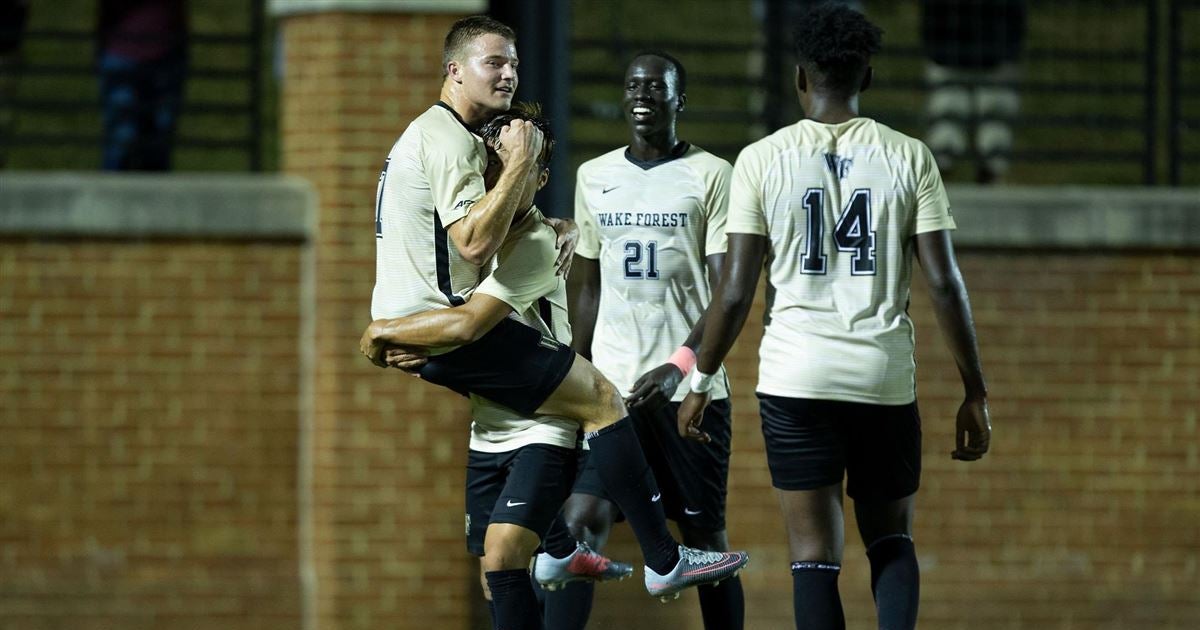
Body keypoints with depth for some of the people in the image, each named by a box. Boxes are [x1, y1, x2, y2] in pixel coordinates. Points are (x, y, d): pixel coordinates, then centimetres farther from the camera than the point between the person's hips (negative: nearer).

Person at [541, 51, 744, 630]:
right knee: (581, 521, -11)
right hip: (610, 387, 3)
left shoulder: (710, 175, -2)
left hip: (689, 388, -3)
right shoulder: (594, 177, 12)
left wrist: (680, 365, -22)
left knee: (705, 534, 4)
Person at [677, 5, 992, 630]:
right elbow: (944, 284, 0)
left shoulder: (762, 159, 0)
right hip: (887, 378, 1)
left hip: (796, 379, -1)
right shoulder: (909, 157, 2)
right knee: (891, 537, 17)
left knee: (814, 554, 1)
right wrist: (974, 393, 6)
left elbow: (735, 290, -1)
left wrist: (701, 382, 11)